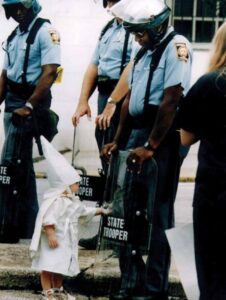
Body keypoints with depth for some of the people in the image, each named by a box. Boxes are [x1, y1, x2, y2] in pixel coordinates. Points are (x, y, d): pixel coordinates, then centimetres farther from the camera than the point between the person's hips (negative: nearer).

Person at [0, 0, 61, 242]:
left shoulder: (45, 32, -12)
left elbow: (50, 72, -19)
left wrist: (29, 107, -22)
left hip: (30, 104, -8)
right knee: (22, 164, 13)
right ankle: (27, 225, 21)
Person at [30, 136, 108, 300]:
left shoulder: (73, 201, 15)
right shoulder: (54, 200, -20)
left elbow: (84, 211, 32)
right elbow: (48, 218, -26)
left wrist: (98, 211, 35)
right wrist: (51, 235, -30)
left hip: (66, 241, 10)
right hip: (54, 240, -10)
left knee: (60, 266, 19)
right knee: (48, 266, -9)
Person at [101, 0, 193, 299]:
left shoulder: (176, 46, -12)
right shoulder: (145, 50, 15)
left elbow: (171, 101, -18)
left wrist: (151, 146, -19)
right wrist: (118, 140, 13)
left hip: (163, 138, -8)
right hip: (137, 133, 8)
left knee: (157, 214, -2)